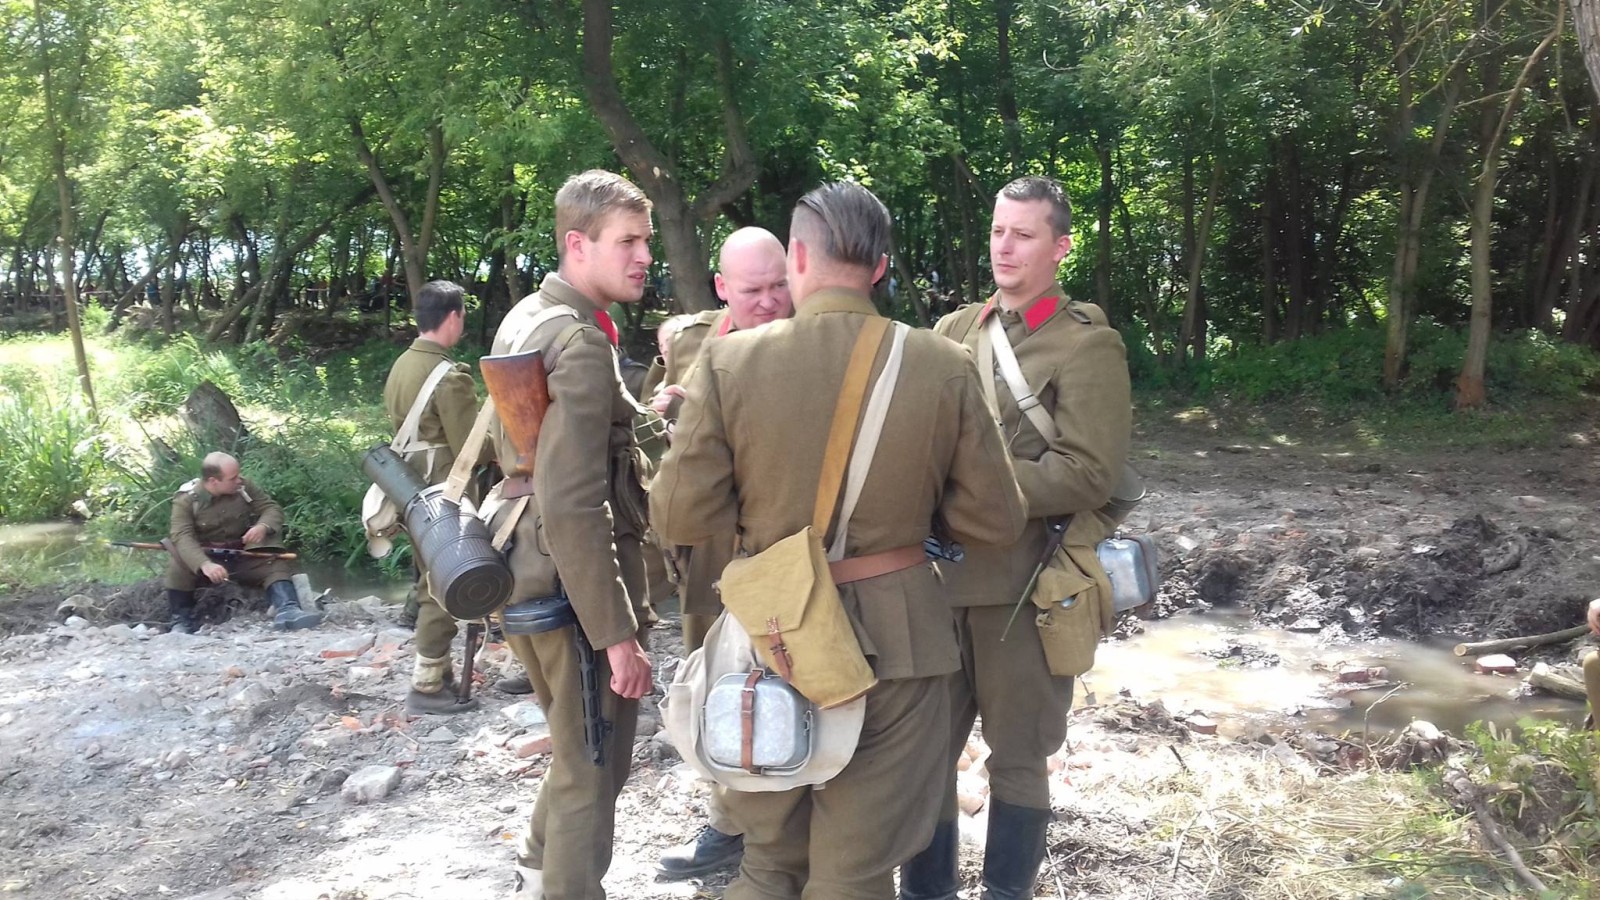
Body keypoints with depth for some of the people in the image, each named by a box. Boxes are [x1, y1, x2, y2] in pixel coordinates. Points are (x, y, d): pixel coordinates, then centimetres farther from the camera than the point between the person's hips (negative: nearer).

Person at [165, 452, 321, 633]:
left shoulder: (243, 487, -7)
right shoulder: (186, 499, -16)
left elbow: (272, 509, -4)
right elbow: (182, 537, -29)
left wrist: (263, 526, -30)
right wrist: (205, 564, -48)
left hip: (242, 557, 3)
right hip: (203, 560, -3)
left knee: (275, 561, -20)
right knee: (179, 563, -31)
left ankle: (286, 610, -40)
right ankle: (183, 621, -15)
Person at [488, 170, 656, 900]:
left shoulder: (523, 319, 9)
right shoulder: (582, 345, -22)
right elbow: (571, 508, -28)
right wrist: (618, 633, -25)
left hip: (529, 568, 10)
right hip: (576, 581, -10)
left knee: (577, 749, 28)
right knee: (594, 765, 6)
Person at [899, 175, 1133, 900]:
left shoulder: (1088, 345, -5)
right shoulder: (955, 329, 11)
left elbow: (1088, 475, -14)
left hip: (1024, 583, -5)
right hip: (940, 572, 5)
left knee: (1016, 757, 10)